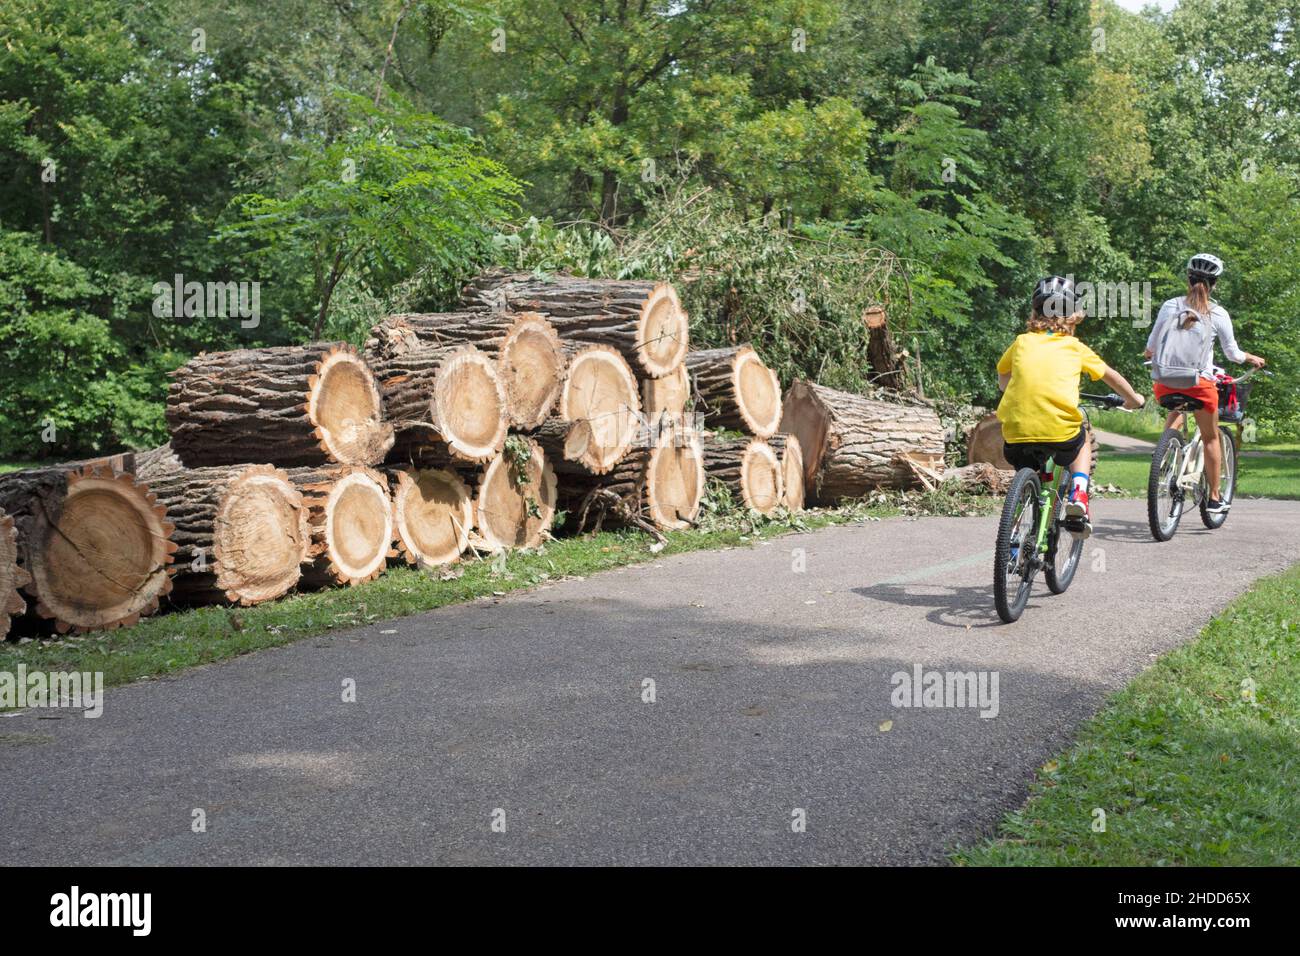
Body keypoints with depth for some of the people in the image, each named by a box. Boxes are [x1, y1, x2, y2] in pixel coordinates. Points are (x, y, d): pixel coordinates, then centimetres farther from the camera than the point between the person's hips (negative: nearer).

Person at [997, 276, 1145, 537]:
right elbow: (1111, 376, 29)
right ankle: (1078, 494, 12)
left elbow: (1002, 380, 31)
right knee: (1082, 442, 32)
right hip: (1060, 429, -1)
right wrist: (1133, 398, 47)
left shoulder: (1022, 342, 16)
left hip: (1016, 431, 1)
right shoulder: (1075, 347, 15)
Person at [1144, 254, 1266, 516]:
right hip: (1199, 382, -2)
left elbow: (1151, 345, 6)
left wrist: (1150, 353, 30)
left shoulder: (1170, 306, 0)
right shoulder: (1218, 314, -4)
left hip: (1165, 382, 2)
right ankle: (1214, 498, 21)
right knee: (1211, 438, 16)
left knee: (1176, 409, 36)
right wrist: (1252, 358, 25)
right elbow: (1233, 354, 4)